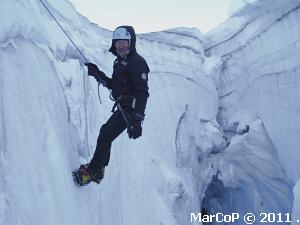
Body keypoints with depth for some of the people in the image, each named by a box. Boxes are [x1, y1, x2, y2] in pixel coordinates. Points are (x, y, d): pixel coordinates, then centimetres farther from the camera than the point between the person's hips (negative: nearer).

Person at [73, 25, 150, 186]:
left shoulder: (137, 62, -16)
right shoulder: (120, 61, 14)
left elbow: (142, 93, -24)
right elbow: (113, 85, 23)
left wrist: (137, 120, -32)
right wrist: (97, 74, 8)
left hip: (130, 111, -10)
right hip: (122, 108, 10)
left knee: (105, 137, -12)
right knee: (105, 132, 17)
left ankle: (91, 172, -3)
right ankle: (98, 171, 28)